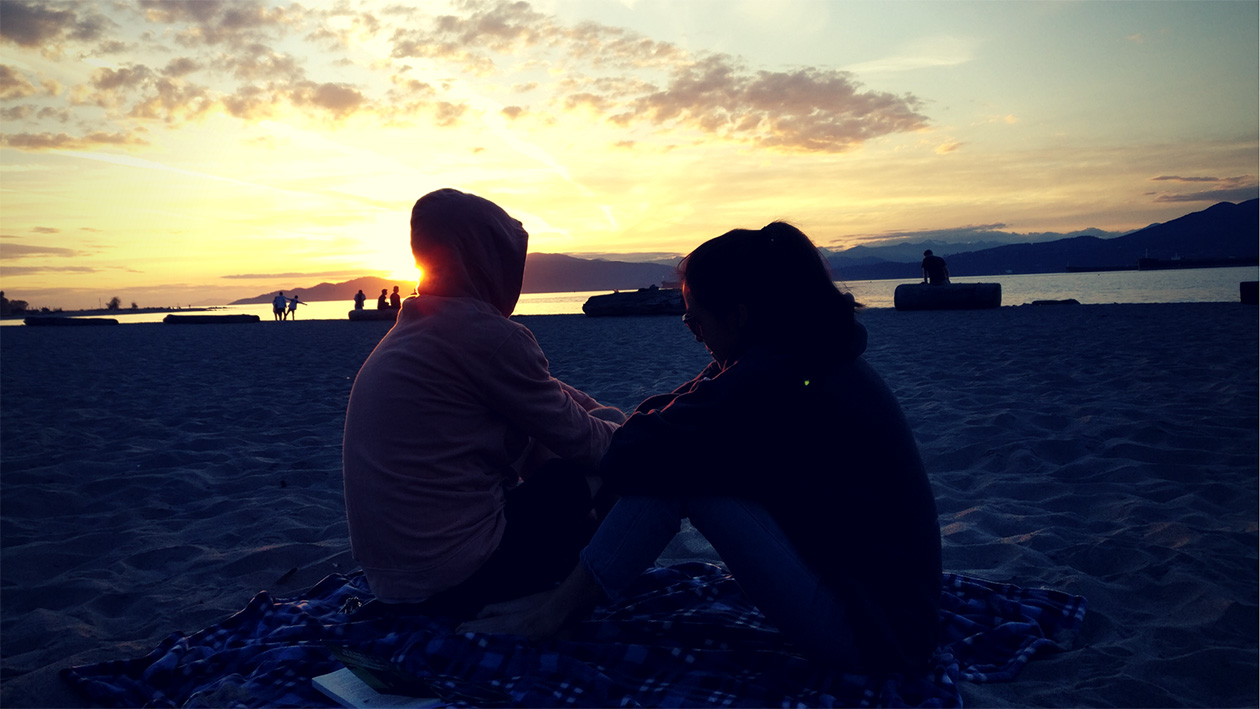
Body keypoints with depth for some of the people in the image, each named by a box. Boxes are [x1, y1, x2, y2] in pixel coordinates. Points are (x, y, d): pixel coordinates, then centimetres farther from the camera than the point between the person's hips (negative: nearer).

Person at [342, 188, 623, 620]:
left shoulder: (412, 329, 10)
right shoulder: (488, 334, -18)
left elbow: (547, 394, 18)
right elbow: (579, 440, -8)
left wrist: (608, 417, 17)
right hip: (456, 579, -8)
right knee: (589, 475, 6)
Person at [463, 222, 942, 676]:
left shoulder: (768, 382, -24)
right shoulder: (819, 353, 6)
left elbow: (629, 460, -18)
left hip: (871, 640, -9)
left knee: (672, 467, -15)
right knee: (678, 454, 7)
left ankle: (555, 611, -2)